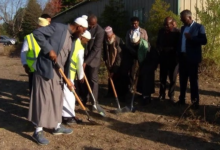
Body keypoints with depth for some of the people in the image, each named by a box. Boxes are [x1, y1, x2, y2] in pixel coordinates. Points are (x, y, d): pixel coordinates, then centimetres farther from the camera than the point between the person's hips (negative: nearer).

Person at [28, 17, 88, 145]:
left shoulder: (72, 39, 12)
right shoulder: (58, 27, -12)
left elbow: (68, 58, 15)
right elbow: (37, 33, -18)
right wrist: (49, 50, -21)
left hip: (58, 72, 8)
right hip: (45, 69, -8)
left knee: (57, 99, 14)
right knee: (43, 99, -3)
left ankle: (57, 126, 28)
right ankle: (38, 131, 6)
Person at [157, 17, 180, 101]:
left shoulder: (177, 32, -7)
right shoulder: (161, 31, 4)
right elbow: (158, 43, 13)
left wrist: (171, 49, -15)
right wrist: (160, 49, -2)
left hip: (173, 58, -3)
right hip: (163, 58, 3)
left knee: (173, 78, 6)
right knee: (162, 77, 7)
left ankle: (171, 95, 18)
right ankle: (162, 94, 17)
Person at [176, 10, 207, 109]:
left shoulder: (199, 27, -5)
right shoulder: (183, 28, 15)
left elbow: (204, 41, -12)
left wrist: (191, 38, -23)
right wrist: (178, 54, 6)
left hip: (192, 58, -6)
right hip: (182, 57, 6)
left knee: (193, 80, -2)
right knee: (182, 79, 11)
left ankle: (195, 101, 6)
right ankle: (182, 99, 20)